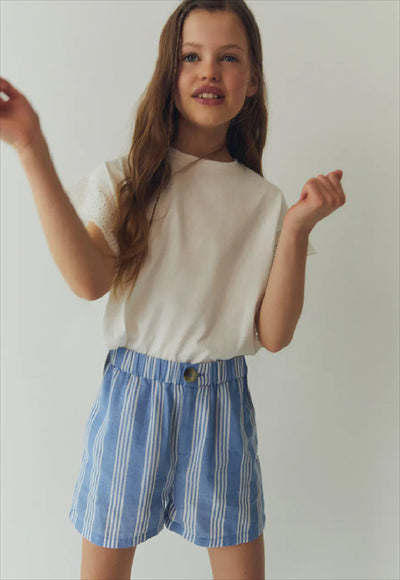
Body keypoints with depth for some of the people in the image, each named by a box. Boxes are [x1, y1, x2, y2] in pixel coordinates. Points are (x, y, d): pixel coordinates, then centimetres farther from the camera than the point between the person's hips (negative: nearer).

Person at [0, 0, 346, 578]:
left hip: (222, 397, 2)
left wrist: (297, 228, -14)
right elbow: (90, 280, -21)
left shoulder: (263, 201, 2)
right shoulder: (123, 180, -1)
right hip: (133, 391, -1)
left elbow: (274, 335, -4)